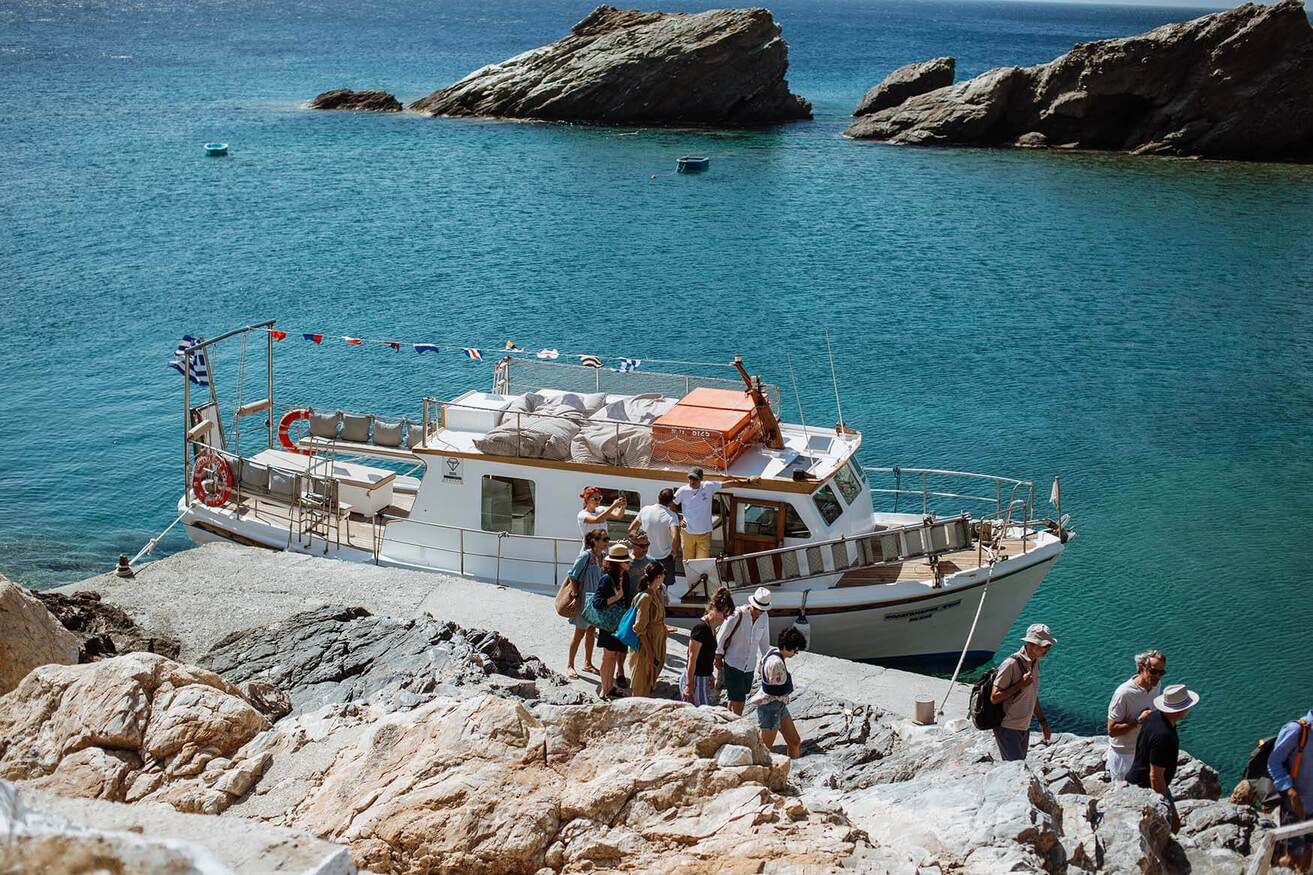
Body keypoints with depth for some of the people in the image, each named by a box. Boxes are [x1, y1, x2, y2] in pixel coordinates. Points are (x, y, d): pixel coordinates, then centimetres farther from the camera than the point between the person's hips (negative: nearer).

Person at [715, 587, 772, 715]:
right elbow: (721, 636, -7)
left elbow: (764, 640, 11)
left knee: (738, 697, 15)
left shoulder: (764, 616, -5)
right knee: (738, 700, -8)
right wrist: (718, 656, 1)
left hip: (750, 665, 5)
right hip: (733, 664, -5)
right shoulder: (737, 615, -20)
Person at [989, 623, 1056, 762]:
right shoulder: (1011, 664, -21)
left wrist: (1042, 721, 19)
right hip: (1007, 729, -8)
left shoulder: (1035, 663, 7)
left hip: (1024, 728, 8)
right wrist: (1020, 684, -24)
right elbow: (994, 698, -21)